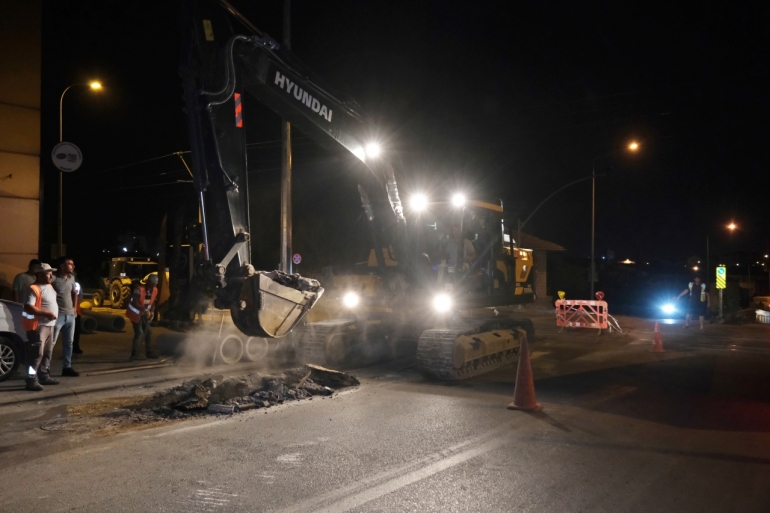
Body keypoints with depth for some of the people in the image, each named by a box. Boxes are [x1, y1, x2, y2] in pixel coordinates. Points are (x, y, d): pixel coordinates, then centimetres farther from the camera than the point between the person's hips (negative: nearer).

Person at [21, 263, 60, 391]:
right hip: (38, 326, -10)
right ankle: (31, 380, -7)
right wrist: (46, 313, -24)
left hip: (49, 325, 10)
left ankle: (44, 376, 25)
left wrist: (52, 314, 16)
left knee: (47, 353, 15)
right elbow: (28, 308, -24)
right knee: (36, 353, -10)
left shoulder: (49, 286, 14)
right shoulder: (33, 289, -15)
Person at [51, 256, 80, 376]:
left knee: (69, 342, 13)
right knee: (51, 342, -5)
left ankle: (67, 367, 22)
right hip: (58, 315, -7)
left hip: (70, 315, 8)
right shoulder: (53, 278, -13)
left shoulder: (71, 278, 10)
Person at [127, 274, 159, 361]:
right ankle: (135, 354, 2)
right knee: (139, 333, -9)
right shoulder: (139, 289, -28)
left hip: (144, 313, 7)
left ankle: (149, 352, 22)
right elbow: (134, 302, -32)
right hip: (135, 313, -7)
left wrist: (152, 311, -8)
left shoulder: (155, 290, -6)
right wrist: (144, 309, -39)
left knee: (148, 332, 11)